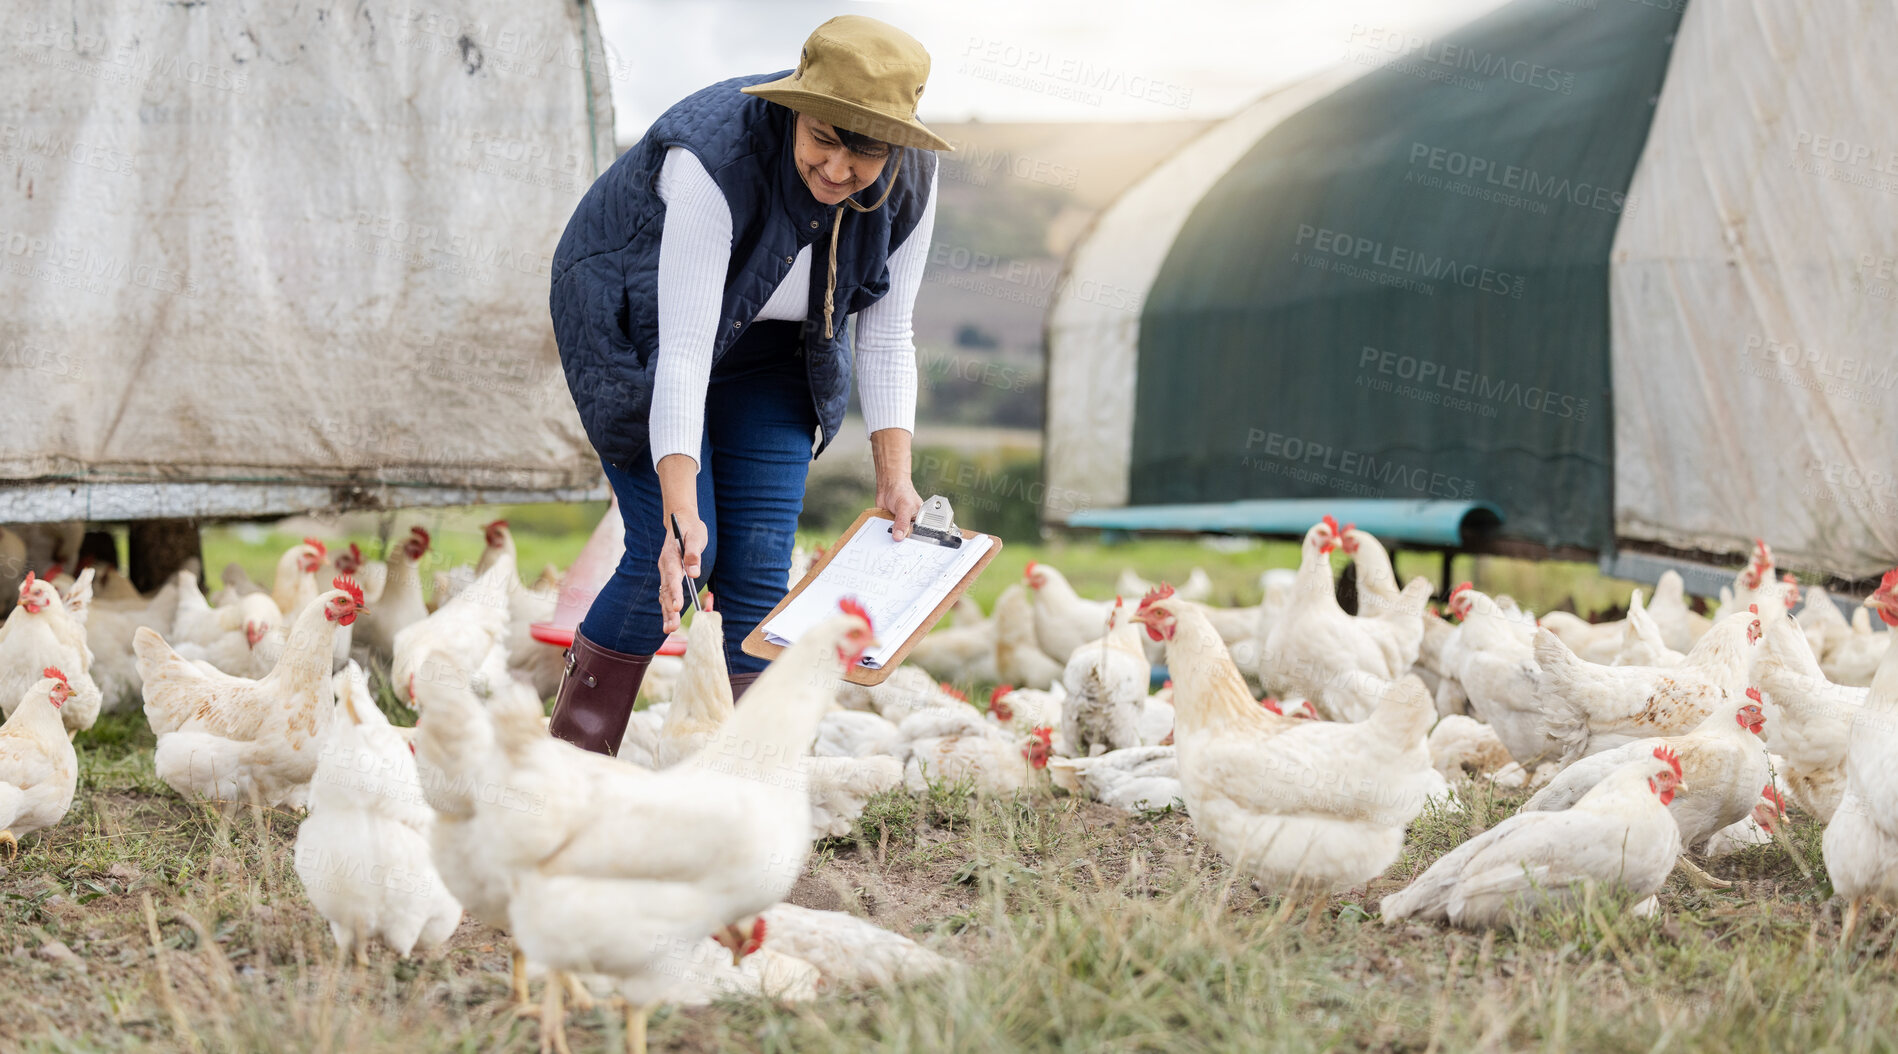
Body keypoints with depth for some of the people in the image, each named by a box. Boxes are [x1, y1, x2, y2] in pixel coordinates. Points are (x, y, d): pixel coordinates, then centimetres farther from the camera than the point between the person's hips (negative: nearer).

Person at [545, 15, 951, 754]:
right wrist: (680, 510, -45)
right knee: (680, 554, -13)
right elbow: (681, 350, -39)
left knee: (761, 563, -4)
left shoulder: (908, 186, -20)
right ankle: (568, 764, 0)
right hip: (636, 324, -5)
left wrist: (894, 477, -17)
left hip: (767, 344, 5)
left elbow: (884, 335, -9)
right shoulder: (716, 161, -37)